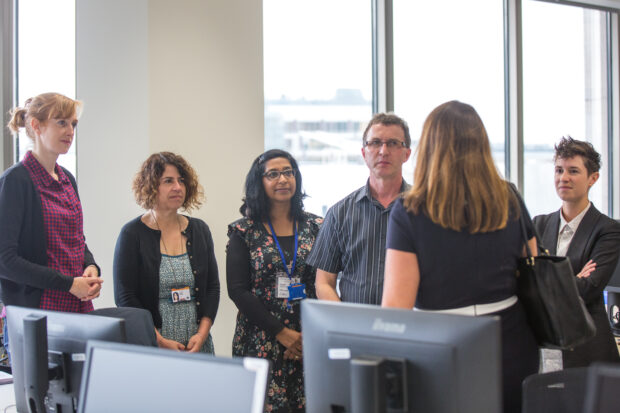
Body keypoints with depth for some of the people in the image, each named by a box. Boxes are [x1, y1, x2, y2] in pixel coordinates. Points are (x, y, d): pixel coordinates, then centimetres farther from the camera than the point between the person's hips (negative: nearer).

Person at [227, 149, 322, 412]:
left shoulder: (315, 227, 8)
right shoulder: (244, 231, 3)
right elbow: (237, 290, -3)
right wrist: (282, 333, -9)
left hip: (310, 341, 2)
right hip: (261, 341, -2)